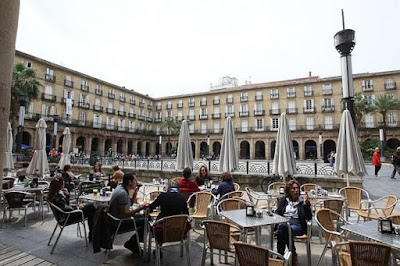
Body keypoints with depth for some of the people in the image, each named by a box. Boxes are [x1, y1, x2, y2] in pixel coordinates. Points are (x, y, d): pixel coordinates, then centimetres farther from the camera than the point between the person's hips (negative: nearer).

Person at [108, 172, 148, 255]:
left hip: (117, 218, 10)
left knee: (143, 217, 16)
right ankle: (131, 244, 4)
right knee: (145, 222, -13)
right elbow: (124, 214, -29)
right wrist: (140, 208, -29)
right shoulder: (122, 193, -27)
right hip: (119, 223, -10)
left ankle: (134, 245, 19)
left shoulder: (122, 188, 4)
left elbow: (131, 202, 15)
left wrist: (135, 192, 1)